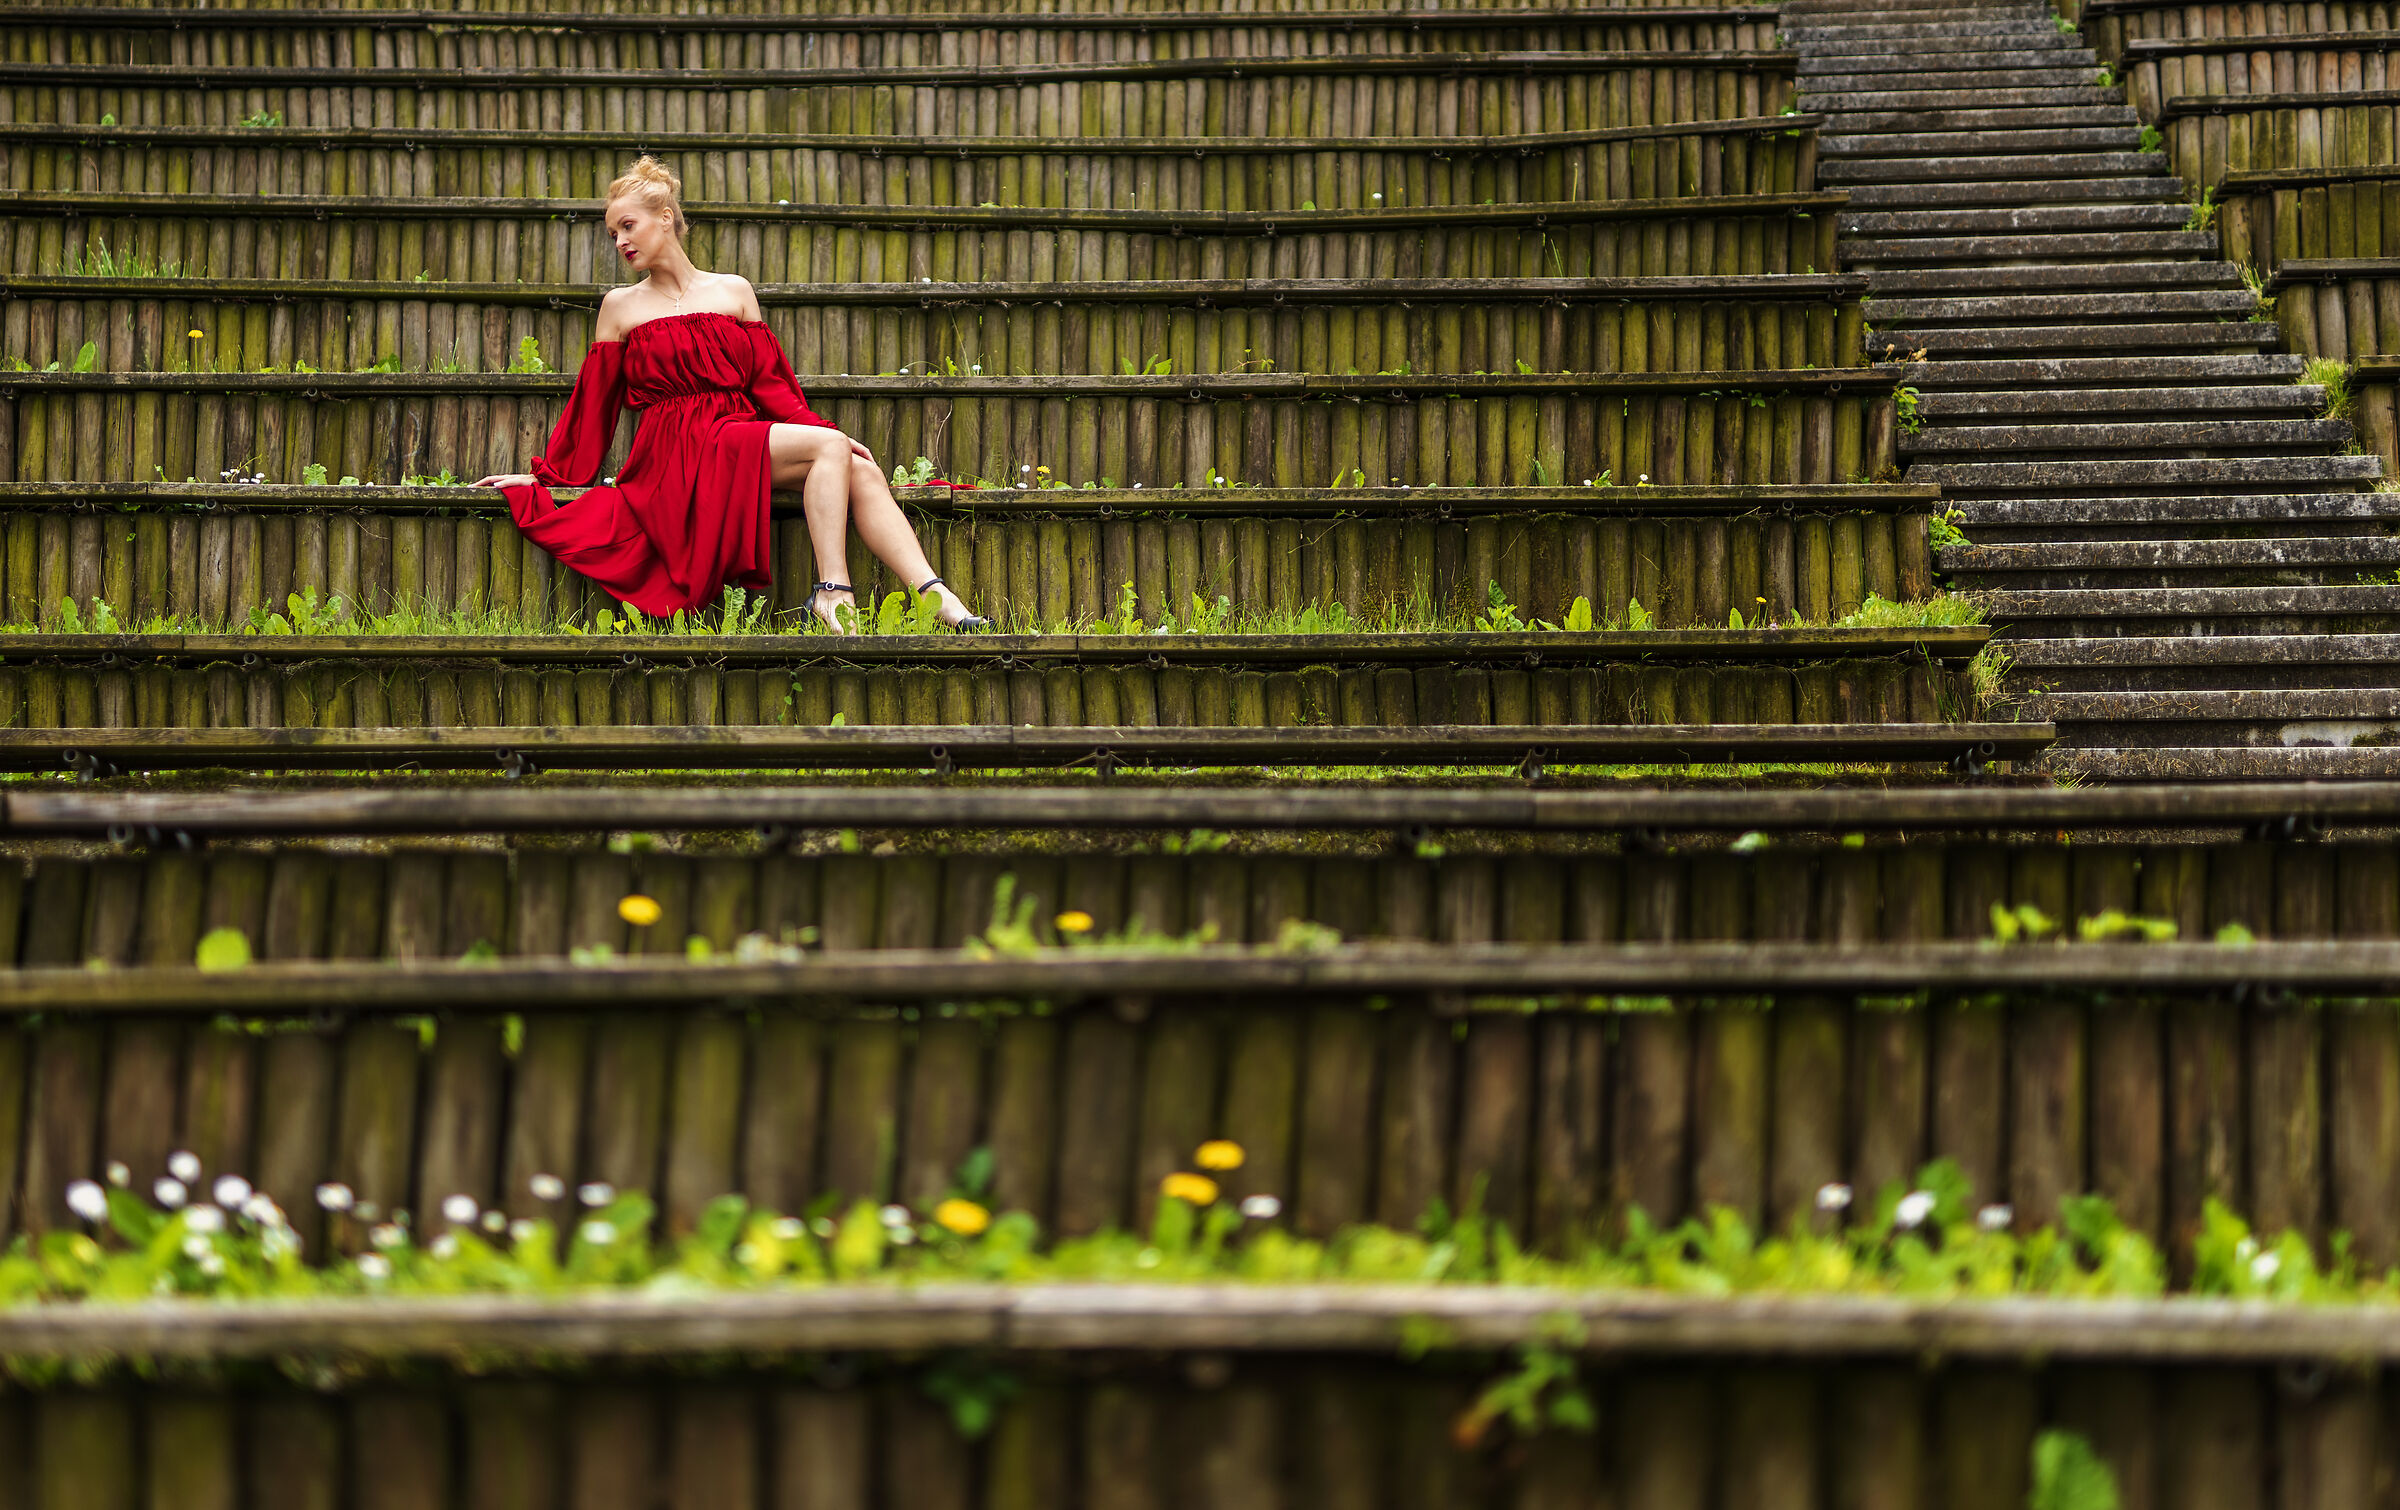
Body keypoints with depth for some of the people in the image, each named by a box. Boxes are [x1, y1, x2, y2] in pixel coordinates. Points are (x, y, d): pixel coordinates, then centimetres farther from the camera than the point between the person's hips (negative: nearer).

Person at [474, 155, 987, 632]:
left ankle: (938, 599, -33)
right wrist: (546, 476, 12)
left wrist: (818, 428, -3)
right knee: (827, 447, -28)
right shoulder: (621, 307, 11)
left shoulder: (734, 291, 16)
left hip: (745, 441, 4)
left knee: (861, 473, -23)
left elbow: (771, 382, 13)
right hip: (679, 453, -3)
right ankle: (832, 589, -36)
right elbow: (592, 403, 15)